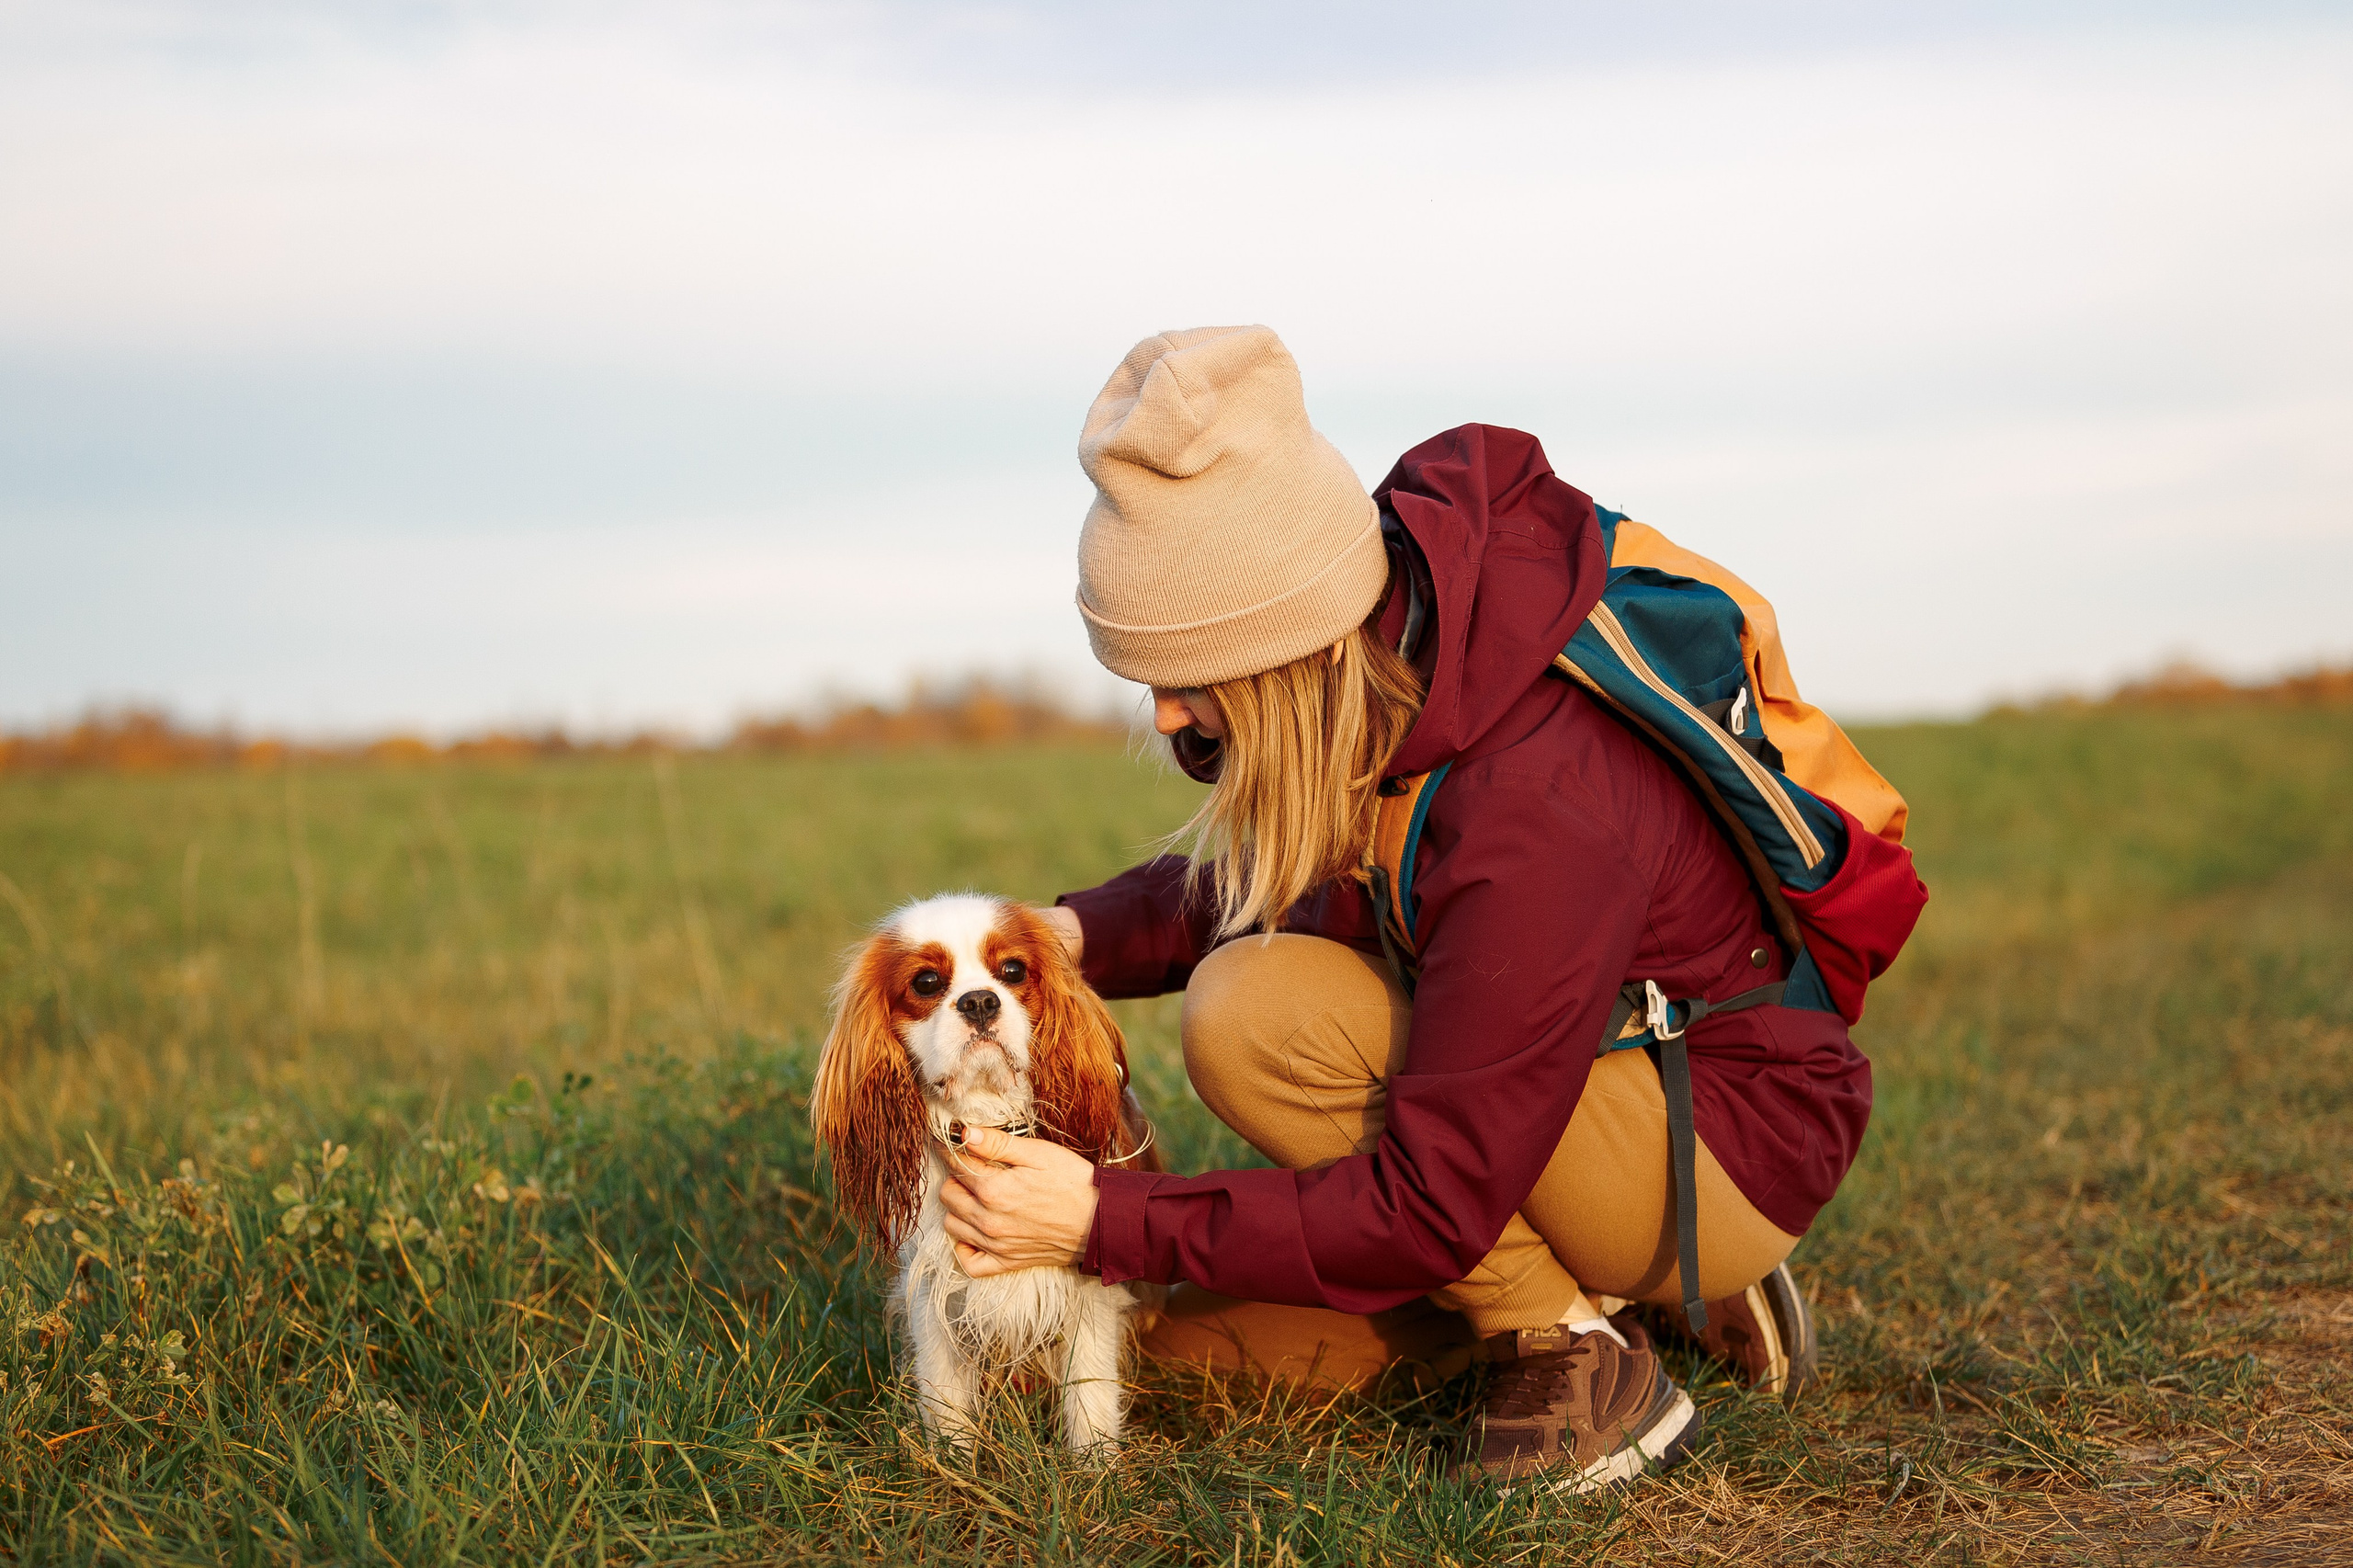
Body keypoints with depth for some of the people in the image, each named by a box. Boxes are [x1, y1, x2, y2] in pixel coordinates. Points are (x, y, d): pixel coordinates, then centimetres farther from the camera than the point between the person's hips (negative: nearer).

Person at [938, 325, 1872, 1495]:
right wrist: (1085, 937, -12)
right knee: (1174, 1336, 6)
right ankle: (1609, 1273, 13)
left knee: (1251, 1014, -27)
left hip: (1731, 1145, -8)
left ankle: (1581, 1359, -12)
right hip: (1543, 1087, 8)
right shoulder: (1391, 629, -12)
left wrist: (1104, 1220, -28)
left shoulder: (1538, 819, -36)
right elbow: (1266, 885, 7)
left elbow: (1428, 1211, -31)